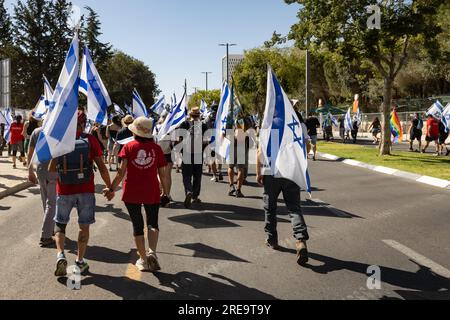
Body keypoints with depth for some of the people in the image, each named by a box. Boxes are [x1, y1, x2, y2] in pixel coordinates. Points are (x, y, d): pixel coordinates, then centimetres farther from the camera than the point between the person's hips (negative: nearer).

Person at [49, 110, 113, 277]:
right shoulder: (90, 140, -5)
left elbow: (52, 169, 3)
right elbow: (102, 167, -8)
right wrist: (110, 187, 3)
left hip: (64, 191, 1)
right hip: (86, 190, -1)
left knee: (60, 223, 17)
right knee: (84, 226, 12)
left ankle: (60, 255, 0)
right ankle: (80, 261, 15)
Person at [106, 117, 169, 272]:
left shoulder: (128, 147, -3)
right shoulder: (156, 148, -1)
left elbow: (122, 172, -9)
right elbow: (162, 174, 0)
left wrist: (112, 188, -1)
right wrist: (165, 192, 11)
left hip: (132, 192, 0)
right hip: (151, 192, 0)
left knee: (137, 225, 12)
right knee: (152, 223, 15)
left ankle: (143, 259, 19)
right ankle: (152, 252, -7)